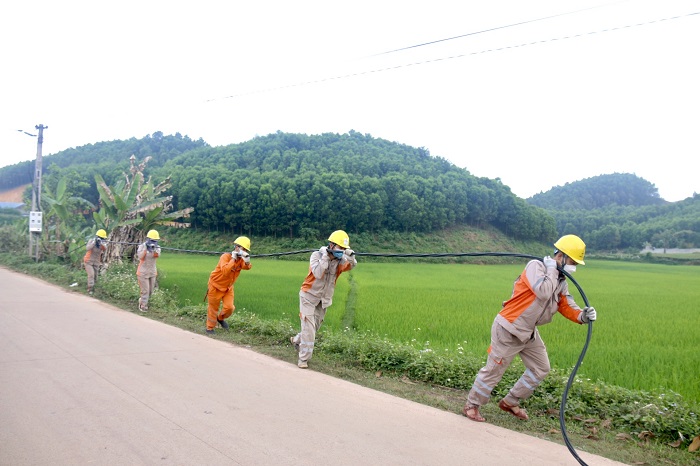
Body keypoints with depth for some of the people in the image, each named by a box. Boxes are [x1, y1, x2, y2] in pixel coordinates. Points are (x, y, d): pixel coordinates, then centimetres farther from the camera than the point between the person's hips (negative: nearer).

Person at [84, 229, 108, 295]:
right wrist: (94, 242, -37)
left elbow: (105, 248, -26)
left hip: (96, 262, 4)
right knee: (91, 274, -21)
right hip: (88, 261, -4)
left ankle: (91, 287, 33)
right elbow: (87, 248, -29)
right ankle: (90, 289, -19)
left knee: (95, 277, 10)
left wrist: (101, 242, -44)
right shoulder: (91, 241, -12)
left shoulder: (102, 243, -3)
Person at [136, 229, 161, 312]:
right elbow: (140, 257, -22)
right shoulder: (142, 246, -9)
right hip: (143, 272, -5)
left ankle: (142, 300, 38)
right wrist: (145, 247, -27)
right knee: (145, 291, -6)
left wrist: (154, 248, -37)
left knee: (151, 290, 14)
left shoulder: (157, 247, 0)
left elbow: (157, 255, -19)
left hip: (152, 272, 5)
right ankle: (143, 306, 7)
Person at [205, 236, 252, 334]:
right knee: (213, 308, 8)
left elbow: (247, 267, -24)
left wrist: (247, 261, -44)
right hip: (215, 286, -5)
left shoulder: (241, 259, -6)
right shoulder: (225, 256, -26)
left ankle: (220, 318, 26)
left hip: (228, 288, 5)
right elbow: (225, 271, -41)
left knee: (229, 307, -6)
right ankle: (210, 328, 28)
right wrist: (233, 259, -37)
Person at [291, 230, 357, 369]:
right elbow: (318, 274, -27)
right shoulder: (317, 255, -14)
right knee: (309, 327, -10)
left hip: (323, 300, 5)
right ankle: (303, 358, -1)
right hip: (309, 296, -5)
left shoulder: (340, 260, -4)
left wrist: (351, 258, -42)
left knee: (314, 327, 14)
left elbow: (350, 266, -24)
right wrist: (326, 257, -28)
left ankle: (297, 340, 43)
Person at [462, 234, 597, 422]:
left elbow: (568, 307, 3)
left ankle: (510, 403, 28)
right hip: (508, 331, -9)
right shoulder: (536, 266, -18)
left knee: (541, 368, 14)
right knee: (493, 370, 0)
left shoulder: (561, 282, 8)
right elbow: (543, 292, -34)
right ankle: (471, 406, 18)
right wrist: (551, 270, -19)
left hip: (529, 333, 9)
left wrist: (582, 316, -17)